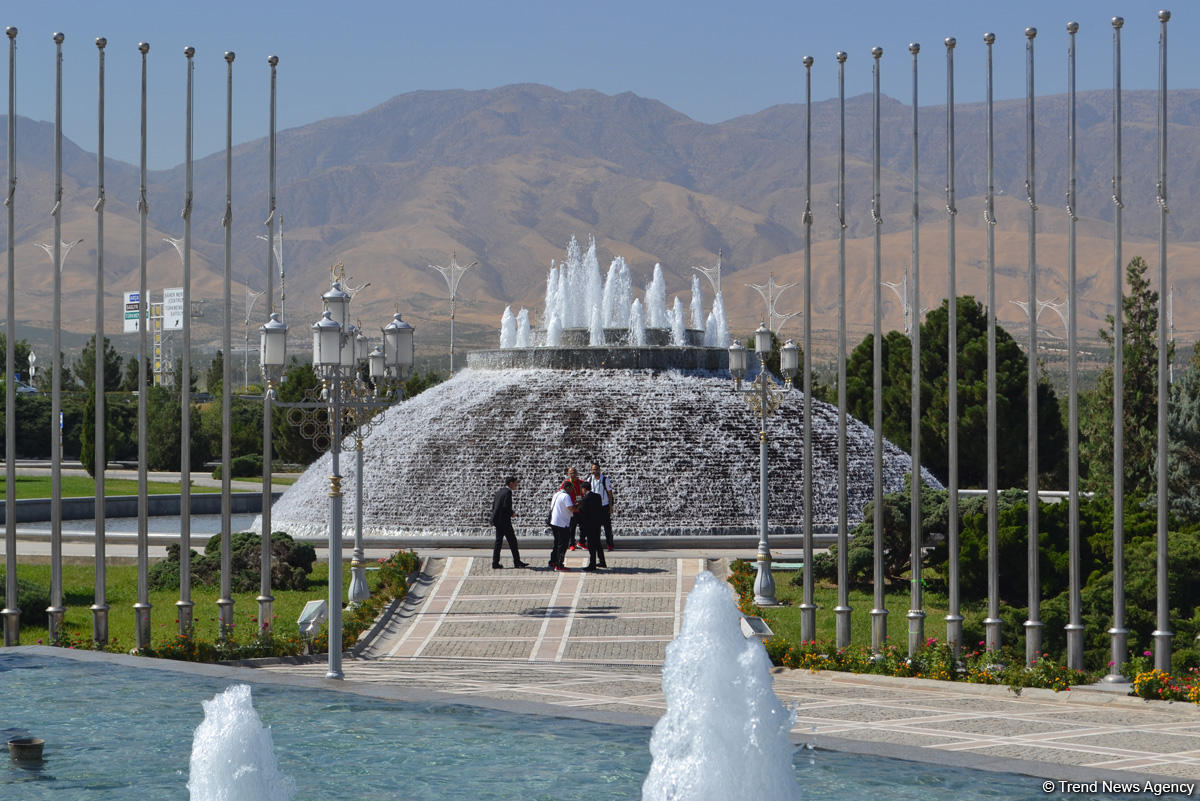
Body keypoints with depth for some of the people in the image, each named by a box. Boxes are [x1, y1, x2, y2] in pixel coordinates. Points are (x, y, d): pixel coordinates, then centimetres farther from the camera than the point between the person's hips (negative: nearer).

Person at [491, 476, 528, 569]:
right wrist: (511, 513, -7)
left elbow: (493, 505, 13)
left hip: (497, 520, 9)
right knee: (512, 541, 0)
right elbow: (506, 506, -23)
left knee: (498, 541, 10)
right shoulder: (508, 492, -14)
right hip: (504, 521, -8)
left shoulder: (499, 491, 12)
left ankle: (495, 563, 8)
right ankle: (517, 562, 4)